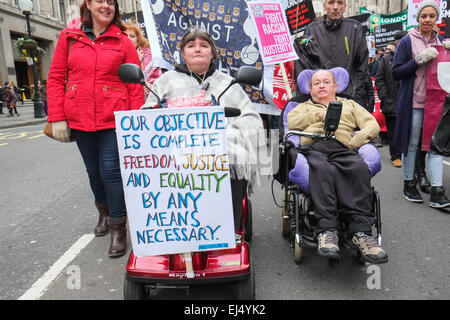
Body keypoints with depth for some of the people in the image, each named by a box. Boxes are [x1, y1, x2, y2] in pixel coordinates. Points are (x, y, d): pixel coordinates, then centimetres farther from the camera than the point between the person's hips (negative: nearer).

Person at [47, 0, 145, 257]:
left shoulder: (123, 41, 3)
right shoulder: (68, 37, 8)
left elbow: (135, 85, 0)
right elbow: (55, 79, 7)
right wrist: (57, 118, -1)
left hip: (113, 119, -3)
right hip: (80, 120, 3)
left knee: (111, 171, -6)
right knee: (94, 171, 16)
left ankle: (118, 228, 7)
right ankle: (104, 213, 39)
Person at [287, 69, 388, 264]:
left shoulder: (349, 104, 37)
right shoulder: (305, 107, 36)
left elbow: (373, 125, 21)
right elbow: (292, 122, 12)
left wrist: (358, 139, 0)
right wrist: (321, 114, 8)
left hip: (343, 148, 1)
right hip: (313, 147, -1)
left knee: (360, 168, -35)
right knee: (323, 169, -38)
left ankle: (361, 232, -39)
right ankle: (326, 230, -42)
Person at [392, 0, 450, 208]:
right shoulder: (408, 41, -1)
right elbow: (396, 73, -7)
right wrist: (418, 60, -18)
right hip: (413, 101, -4)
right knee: (411, 145, 5)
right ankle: (409, 184, 20)